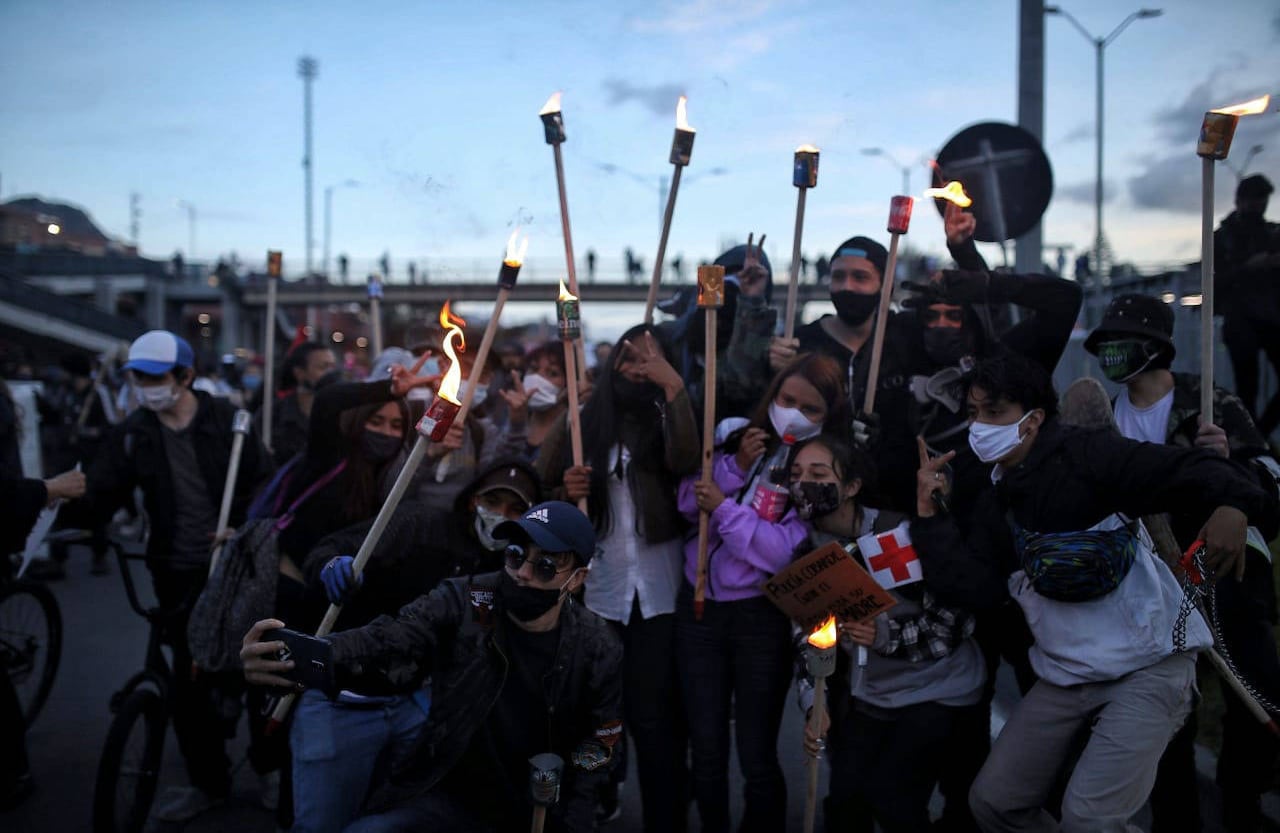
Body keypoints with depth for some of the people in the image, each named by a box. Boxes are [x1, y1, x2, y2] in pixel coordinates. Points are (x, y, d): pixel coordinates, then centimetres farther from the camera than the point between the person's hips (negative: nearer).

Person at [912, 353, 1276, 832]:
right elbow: (966, 587, 1)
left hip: (1150, 665, -7)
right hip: (1064, 679, 7)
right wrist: (930, 514, -3)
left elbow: (1183, 472, -23)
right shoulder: (995, 506, 10)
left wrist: (1232, 504, -44)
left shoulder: (1084, 455, -11)